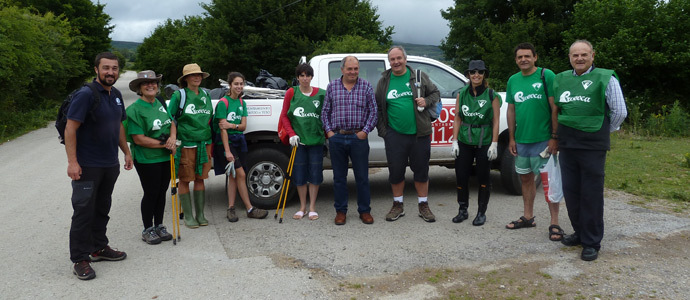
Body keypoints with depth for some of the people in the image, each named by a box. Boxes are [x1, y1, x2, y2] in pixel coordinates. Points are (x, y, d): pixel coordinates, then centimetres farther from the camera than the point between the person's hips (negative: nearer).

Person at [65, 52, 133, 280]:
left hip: (110, 165, 7)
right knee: (84, 211, -1)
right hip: (87, 166, -7)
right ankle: (79, 259, 8)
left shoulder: (116, 96, 10)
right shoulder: (85, 95, -14)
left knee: (102, 209, 17)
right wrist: (72, 162, -22)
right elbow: (70, 129, -17)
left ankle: (99, 248, 31)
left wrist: (126, 152, 18)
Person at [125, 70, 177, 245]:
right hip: (147, 160, -6)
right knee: (151, 194, 3)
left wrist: (173, 137, -9)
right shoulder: (135, 109, -13)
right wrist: (165, 144, -17)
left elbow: (172, 123, 14)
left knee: (161, 192, 14)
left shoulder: (160, 104, 8)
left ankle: (159, 226, 29)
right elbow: (139, 139, -18)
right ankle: (148, 230, 19)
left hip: (165, 158, 6)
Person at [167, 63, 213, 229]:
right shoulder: (179, 95, -3)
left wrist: (210, 142, 17)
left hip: (204, 143, 5)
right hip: (185, 144, -5)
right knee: (185, 180, 2)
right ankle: (188, 216, 12)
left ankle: (200, 214, 19)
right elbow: (169, 119, -1)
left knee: (200, 178, 9)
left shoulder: (205, 95, 13)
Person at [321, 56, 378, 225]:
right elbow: (325, 112, 10)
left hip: (358, 138, -1)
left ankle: (364, 211, 17)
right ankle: (341, 211, 20)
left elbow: (373, 111, 3)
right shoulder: (332, 87, 7)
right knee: (339, 177, 8)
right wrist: (328, 131, 0)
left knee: (362, 176, 4)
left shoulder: (366, 87, 3)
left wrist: (365, 131, -7)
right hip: (336, 138, 1)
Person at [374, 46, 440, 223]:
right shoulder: (384, 82, 7)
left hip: (419, 134, 0)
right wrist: (382, 131, 3)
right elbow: (377, 108, 11)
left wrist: (427, 101, -9)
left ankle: (423, 206, 21)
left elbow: (435, 93, 13)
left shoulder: (419, 77, 5)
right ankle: (398, 206, 22)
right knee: (395, 171, 6)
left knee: (421, 170, 7)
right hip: (394, 135, 1)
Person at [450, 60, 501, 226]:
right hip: (464, 142, 3)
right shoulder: (462, 94, 6)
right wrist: (455, 141, 2)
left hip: (484, 142, -2)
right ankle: (462, 210, 21)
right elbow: (457, 119, 7)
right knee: (461, 176, 4)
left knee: (483, 178, 5)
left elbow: (495, 121, -3)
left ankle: (481, 212, 18)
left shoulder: (492, 95, -2)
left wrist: (494, 144, -9)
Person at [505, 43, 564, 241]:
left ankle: (554, 223, 4)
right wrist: (511, 138, 10)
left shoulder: (546, 76, -7)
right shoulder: (513, 80, 9)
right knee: (526, 178, 15)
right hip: (521, 140, 6)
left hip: (543, 139, -6)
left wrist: (554, 137, -15)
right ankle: (528, 217, 28)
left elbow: (555, 108, -10)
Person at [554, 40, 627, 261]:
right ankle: (580, 232, 26)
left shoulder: (606, 79, -5)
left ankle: (591, 243, 9)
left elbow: (620, 112, -2)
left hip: (592, 147, -5)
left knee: (591, 195, -1)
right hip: (567, 146, 5)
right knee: (570, 192, 10)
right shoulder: (560, 79, 9)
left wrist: (604, 132, 7)